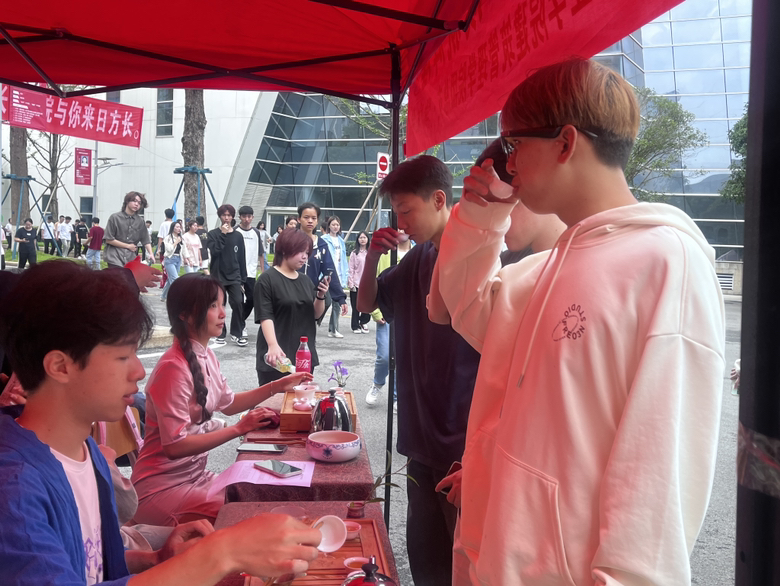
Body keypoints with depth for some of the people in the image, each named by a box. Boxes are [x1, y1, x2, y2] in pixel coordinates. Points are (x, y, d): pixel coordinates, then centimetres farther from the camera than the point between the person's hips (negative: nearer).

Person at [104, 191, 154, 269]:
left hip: (131, 259, 3)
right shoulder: (114, 218, -1)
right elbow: (109, 239, -3)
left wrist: (151, 254, -5)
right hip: (115, 258, -3)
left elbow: (146, 241, 12)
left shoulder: (140, 221, 10)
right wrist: (128, 246, -1)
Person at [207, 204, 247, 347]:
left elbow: (242, 259, 8)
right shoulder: (213, 234, 1)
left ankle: (237, 333, 0)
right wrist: (223, 234, -17)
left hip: (234, 277, 1)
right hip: (218, 276, -1)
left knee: (238, 303, -12)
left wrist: (242, 280, 5)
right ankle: (221, 334, 15)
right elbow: (214, 252, -16)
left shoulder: (238, 236, 7)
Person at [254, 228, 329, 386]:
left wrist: (321, 295, -5)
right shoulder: (267, 279, -7)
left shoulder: (305, 280, 12)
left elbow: (316, 314, 14)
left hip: (304, 355, 6)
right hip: (278, 355, -6)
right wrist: (273, 345, -29)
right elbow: (265, 316, -15)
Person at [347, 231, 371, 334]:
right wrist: (351, 283, -7)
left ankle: (363, 322, 24)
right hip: (356, 283, -2)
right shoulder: (354, 253, 0)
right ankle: (355, 326, 14)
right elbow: (351, 269, -2)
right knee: (356, 307, 3)